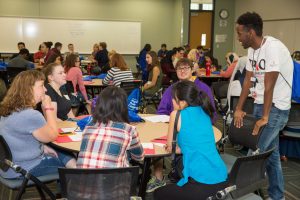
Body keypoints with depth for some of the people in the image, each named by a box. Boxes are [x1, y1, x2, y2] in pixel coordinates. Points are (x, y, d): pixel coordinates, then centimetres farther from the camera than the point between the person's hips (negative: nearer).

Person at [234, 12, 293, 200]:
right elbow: (248, 80, 10)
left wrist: (265, 117, -17)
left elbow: (269, 86, -20)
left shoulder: (273, 48, -21)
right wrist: (239, 108, 8)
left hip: (275, 108, -8)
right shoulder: (253, 49, 6)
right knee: (270, 152, 15)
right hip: (260, 105, 8)